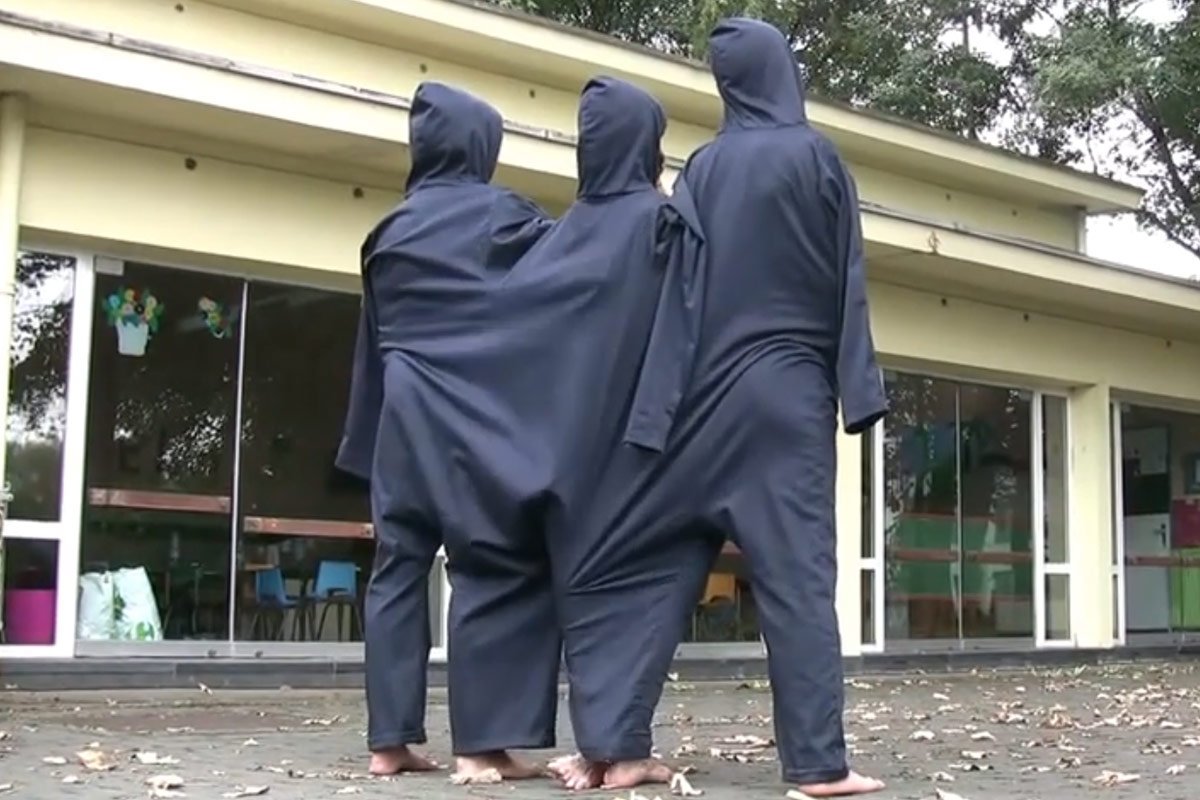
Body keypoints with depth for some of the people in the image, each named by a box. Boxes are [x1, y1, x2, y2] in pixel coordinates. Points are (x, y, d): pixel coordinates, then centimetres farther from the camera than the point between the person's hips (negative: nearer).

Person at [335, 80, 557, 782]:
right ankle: (483, 741, -9)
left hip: (403, 416, 5)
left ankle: (391, 739, 6)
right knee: (497, 565, -4)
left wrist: (372, 437, 21)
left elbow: (375, 337, 17)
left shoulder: (390, 230, 15)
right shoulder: (502, 215, 0)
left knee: (399, 566, 7)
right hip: (481, 414, -5)